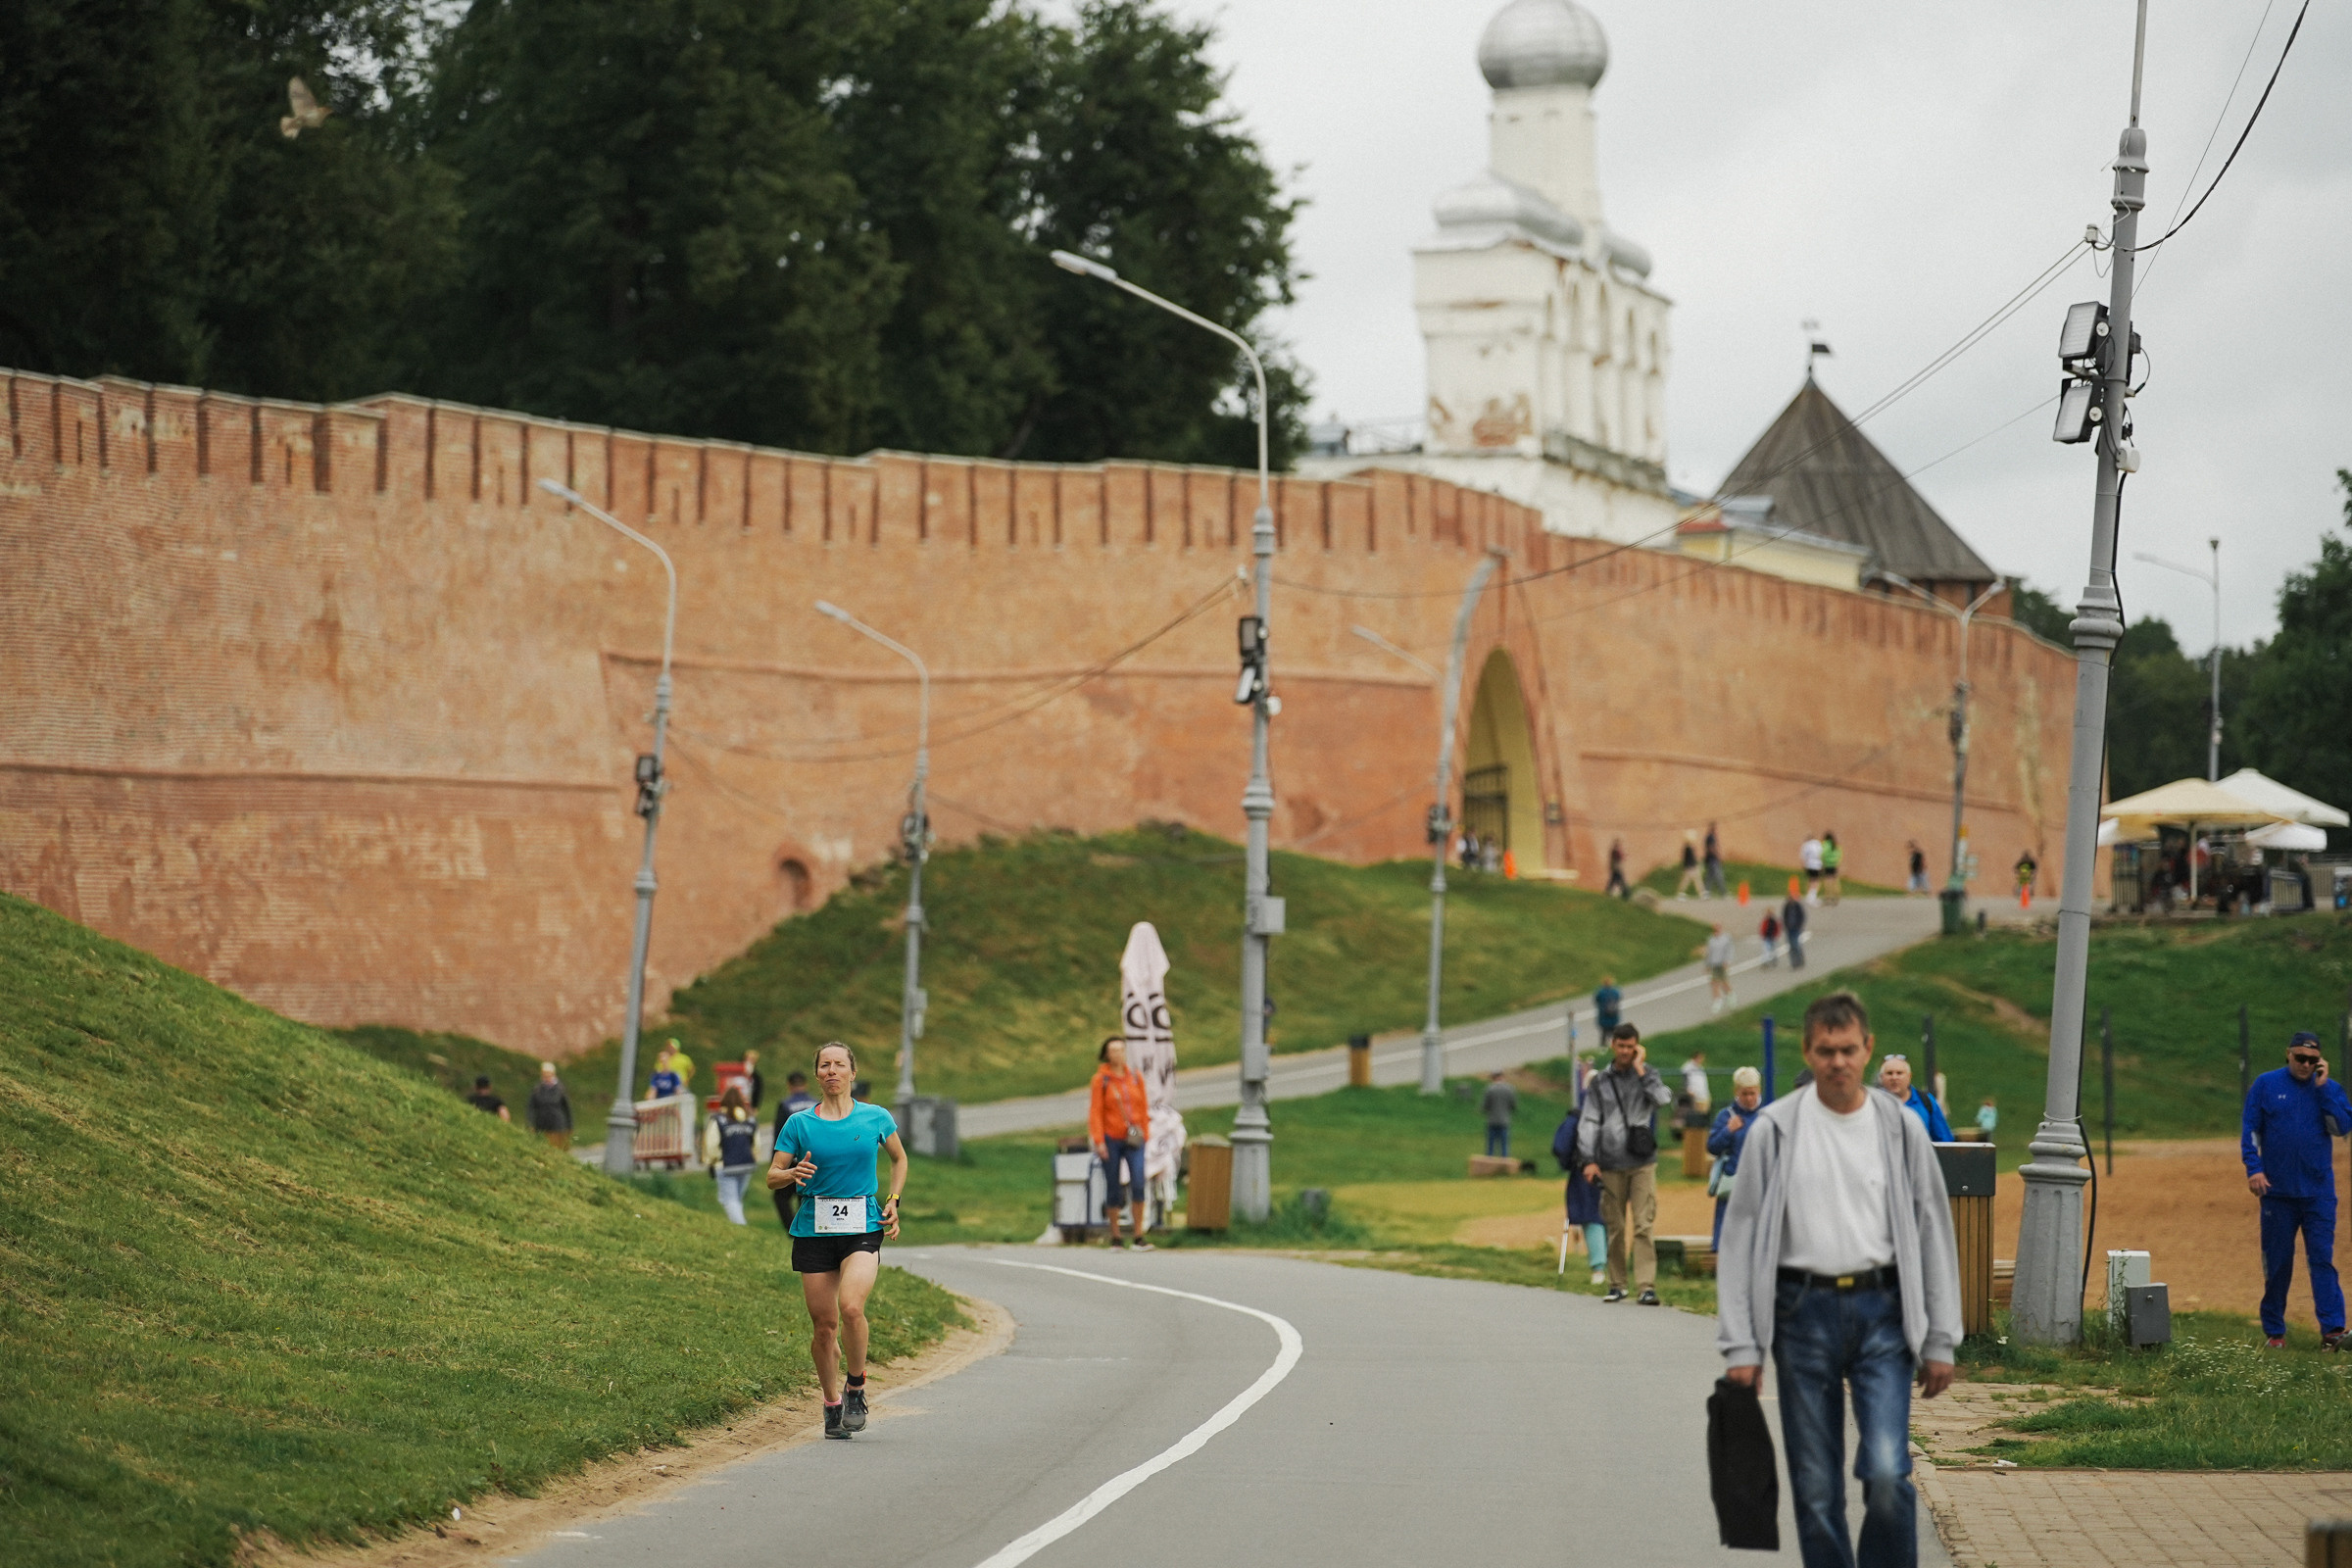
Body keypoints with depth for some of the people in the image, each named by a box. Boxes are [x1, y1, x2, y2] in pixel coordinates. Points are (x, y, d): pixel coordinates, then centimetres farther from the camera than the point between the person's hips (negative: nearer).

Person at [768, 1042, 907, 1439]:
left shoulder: (876, 1118, 5)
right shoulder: (800, 1123, 3)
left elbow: (899, 1158, 22)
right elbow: (772, 1176, 4)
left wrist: (893, 1201, 9)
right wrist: (792, 1174, -17)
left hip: (863, 1230, -1)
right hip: (813, 1229, 1)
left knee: (850, 1306, -24)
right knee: (824, 1324, 1)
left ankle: (855, 1387, -3)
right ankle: (832, 1405, 19)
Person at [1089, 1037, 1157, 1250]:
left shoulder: (1136, 1078, 8)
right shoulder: (1100, 1080, -1)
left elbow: (1143, 1108, 14)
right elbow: (1095, 1112, -3)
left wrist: (1145, 1136, 10)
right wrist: (1099, 1141, -10)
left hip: (1133, 1140, 2)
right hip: (1111, 1140, -2)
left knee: (1138, 1185, -12)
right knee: (1113, 1190, 2)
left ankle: (1139, 1237, -9)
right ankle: (1116, 1237, 14)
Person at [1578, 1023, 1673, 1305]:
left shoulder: (1647, 1075, 8)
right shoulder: (1601, 1082, 11)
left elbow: (1663, 1098, -12)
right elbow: (1589, 1121, 9)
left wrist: (1640, 1070, -8)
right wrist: (1590, 1160, 0)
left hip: (1642, 1164, -2)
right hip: (1611, 1165, 2)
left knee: (1644, 1225, -10)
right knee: (1615, 1227, 6)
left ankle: (1647, 1285, -14)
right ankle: (1617, 1284, 16)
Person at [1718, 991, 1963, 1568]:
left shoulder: (1901, 1129, 5)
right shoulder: (1774, 1129, 1)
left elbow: (1934, 1234, 8)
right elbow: (1741, 1237, 2)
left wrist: (1940, 1341, 4)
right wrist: (1740, 1346, -4)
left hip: (1882, 1310, 0)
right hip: (1804, 1311, 0)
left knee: (1886, 1476, -12)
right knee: (1815, 1488, 3)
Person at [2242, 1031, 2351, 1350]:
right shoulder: (2265, 1085, 5)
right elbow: (2250, 1128, 3)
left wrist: (2323, 1088, -10)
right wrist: (2253, 1168, -9)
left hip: (2318, 1192, 0)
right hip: (2277, 1191, 0)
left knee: (2322, 1258, -8)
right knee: (2277, 1263, 4)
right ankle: (2274, 1330, 13)